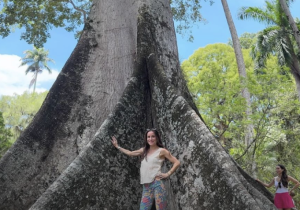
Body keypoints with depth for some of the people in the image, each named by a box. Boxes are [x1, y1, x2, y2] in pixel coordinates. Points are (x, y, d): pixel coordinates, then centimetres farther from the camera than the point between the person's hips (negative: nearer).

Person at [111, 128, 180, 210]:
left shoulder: (162, 151, 1)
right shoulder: (144, 150, 16)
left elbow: (177, 162, -1)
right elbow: (130, 153, 28)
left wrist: (168, 174, -6)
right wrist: (117, 146, 32)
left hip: (157, 184, -5)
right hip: (146, 186, 5)